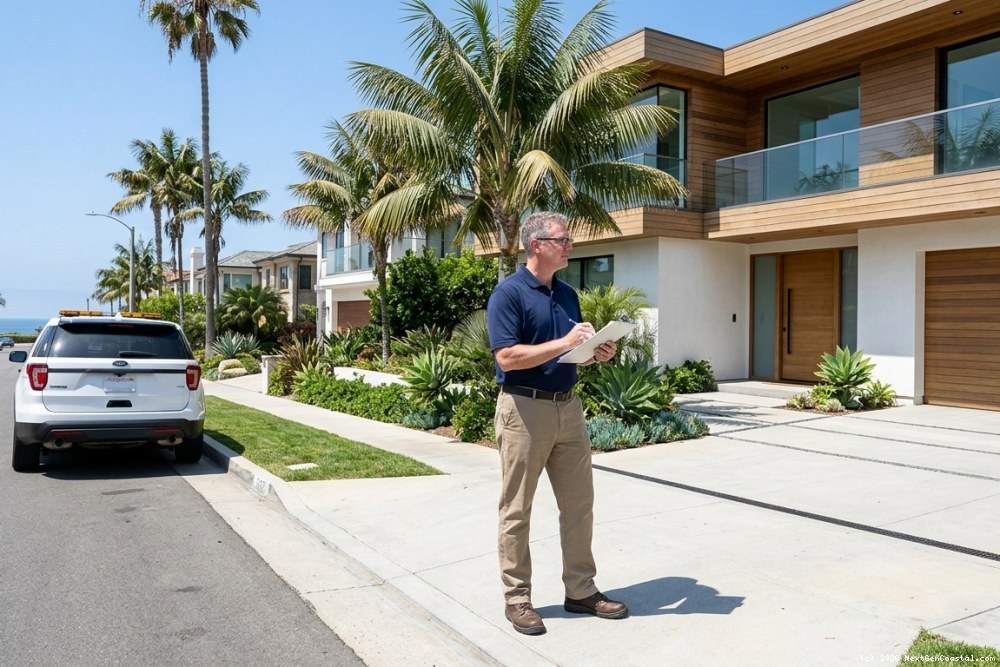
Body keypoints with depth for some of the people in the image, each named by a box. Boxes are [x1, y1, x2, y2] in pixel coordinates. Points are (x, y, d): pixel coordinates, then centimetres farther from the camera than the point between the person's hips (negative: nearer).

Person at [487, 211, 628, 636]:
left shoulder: (567, 294, 14)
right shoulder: (508, 293, -9)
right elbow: (507, 357, -18)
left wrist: (596, 353, 0)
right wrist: (564, 344, -20)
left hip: (568, 407, 7)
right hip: (524, 409, -7)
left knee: (579, 504, 11)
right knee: (517, 510, 4)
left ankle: (581, 591, 25)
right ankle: (516, 598, 17)